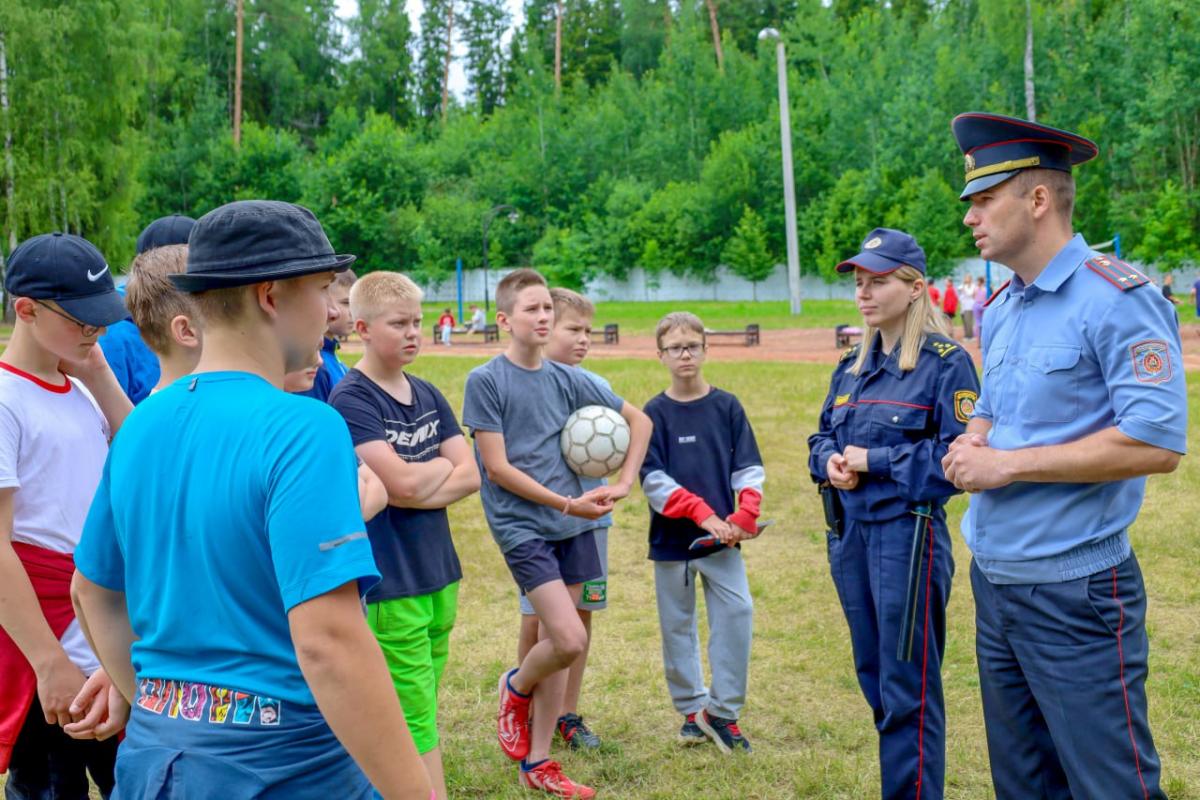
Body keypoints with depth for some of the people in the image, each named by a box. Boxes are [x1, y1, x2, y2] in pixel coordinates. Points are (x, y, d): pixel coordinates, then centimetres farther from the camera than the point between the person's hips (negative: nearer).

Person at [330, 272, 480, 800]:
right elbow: (405, 482, -20)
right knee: (417, 723, -3)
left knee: (417, 713, 14)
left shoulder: (427, 395, 11)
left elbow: (470, 476, 3)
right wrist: (443, 464, -2)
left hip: (440, 574, 7)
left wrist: (416, 487, -11)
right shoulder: (351, 399, -10)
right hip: (390, 583, -7)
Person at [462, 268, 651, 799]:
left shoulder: (566, 379, 8)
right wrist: (568, 504, -13)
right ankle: (516, 690, 19)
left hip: (573, 525, 5)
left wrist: (623, 483, 3)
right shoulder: (485, 381, -7)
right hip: (521, 526, -5)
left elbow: (639, 421, 16)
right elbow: (498, 468, -11)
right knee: (570, 641, -14)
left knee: (558, 642, 9)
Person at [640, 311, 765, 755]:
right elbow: (653, 479, -8)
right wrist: (702, 514, -17)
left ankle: (722, 710, 5)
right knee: (677, 626, 8)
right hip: (672, 539, -1)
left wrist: (744, 518, -11)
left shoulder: (727, 406, 3)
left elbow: (749, 469, 3)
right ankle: (692, 710, 24)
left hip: (721, 537, 1)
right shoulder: (655, 413, -1)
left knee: (737, 611, -9)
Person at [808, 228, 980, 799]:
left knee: (907, 690, -1)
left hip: (908, 535, -8)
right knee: (874, 679, 17)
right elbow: (822, 438, 18)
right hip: (850, 535, 8)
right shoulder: (851, 366, 12)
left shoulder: (946, 362, -10)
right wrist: (831, 462, -4)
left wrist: (875, 462, -17)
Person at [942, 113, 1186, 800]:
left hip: (1075, 591, -8)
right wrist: (971, 444, -1)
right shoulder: (1001, 311, 11)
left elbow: (1157, 442, -23)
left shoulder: (1117, 298, -15)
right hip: (994, 581, 8)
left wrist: (1009, 464, -19)